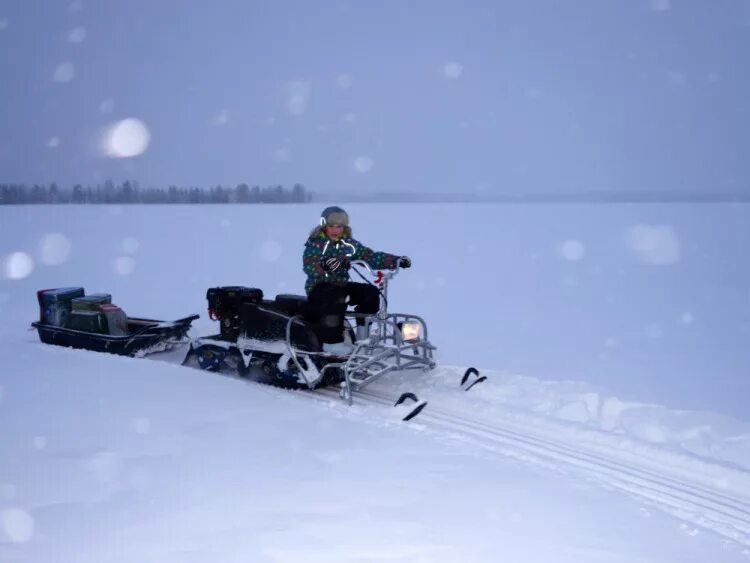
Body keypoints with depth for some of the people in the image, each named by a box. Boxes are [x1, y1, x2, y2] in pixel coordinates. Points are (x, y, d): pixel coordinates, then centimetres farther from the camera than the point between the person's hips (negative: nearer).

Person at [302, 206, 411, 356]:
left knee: (371, 292, -12)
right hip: (318, 287, -6)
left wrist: (397, 260, -12)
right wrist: (324, 265, -47)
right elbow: (309, 266, -25)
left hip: (341, 285, 6)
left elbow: (372, 257, 0)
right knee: (338, 296, -36)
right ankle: (332, 341, -34)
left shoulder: (349, 244, 7)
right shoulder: (315, 243, -7)